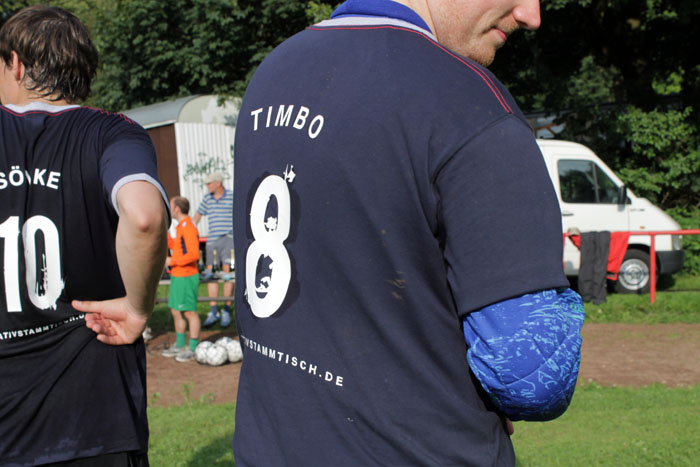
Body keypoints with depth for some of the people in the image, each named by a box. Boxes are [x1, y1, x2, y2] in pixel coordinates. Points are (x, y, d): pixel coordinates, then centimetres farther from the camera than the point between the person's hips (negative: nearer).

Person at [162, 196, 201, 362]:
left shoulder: (189, 228, -18)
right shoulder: (180, 227, 14)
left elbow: (194, 254, -24)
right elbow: (174, 245, 26)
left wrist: (173, 261, -20)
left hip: (186, 277, -10)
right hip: (176, 276, 10)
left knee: (190, 312, -2)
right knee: (176, 311, 16)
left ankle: (193, 349, 5)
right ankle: (180, 345, 27)